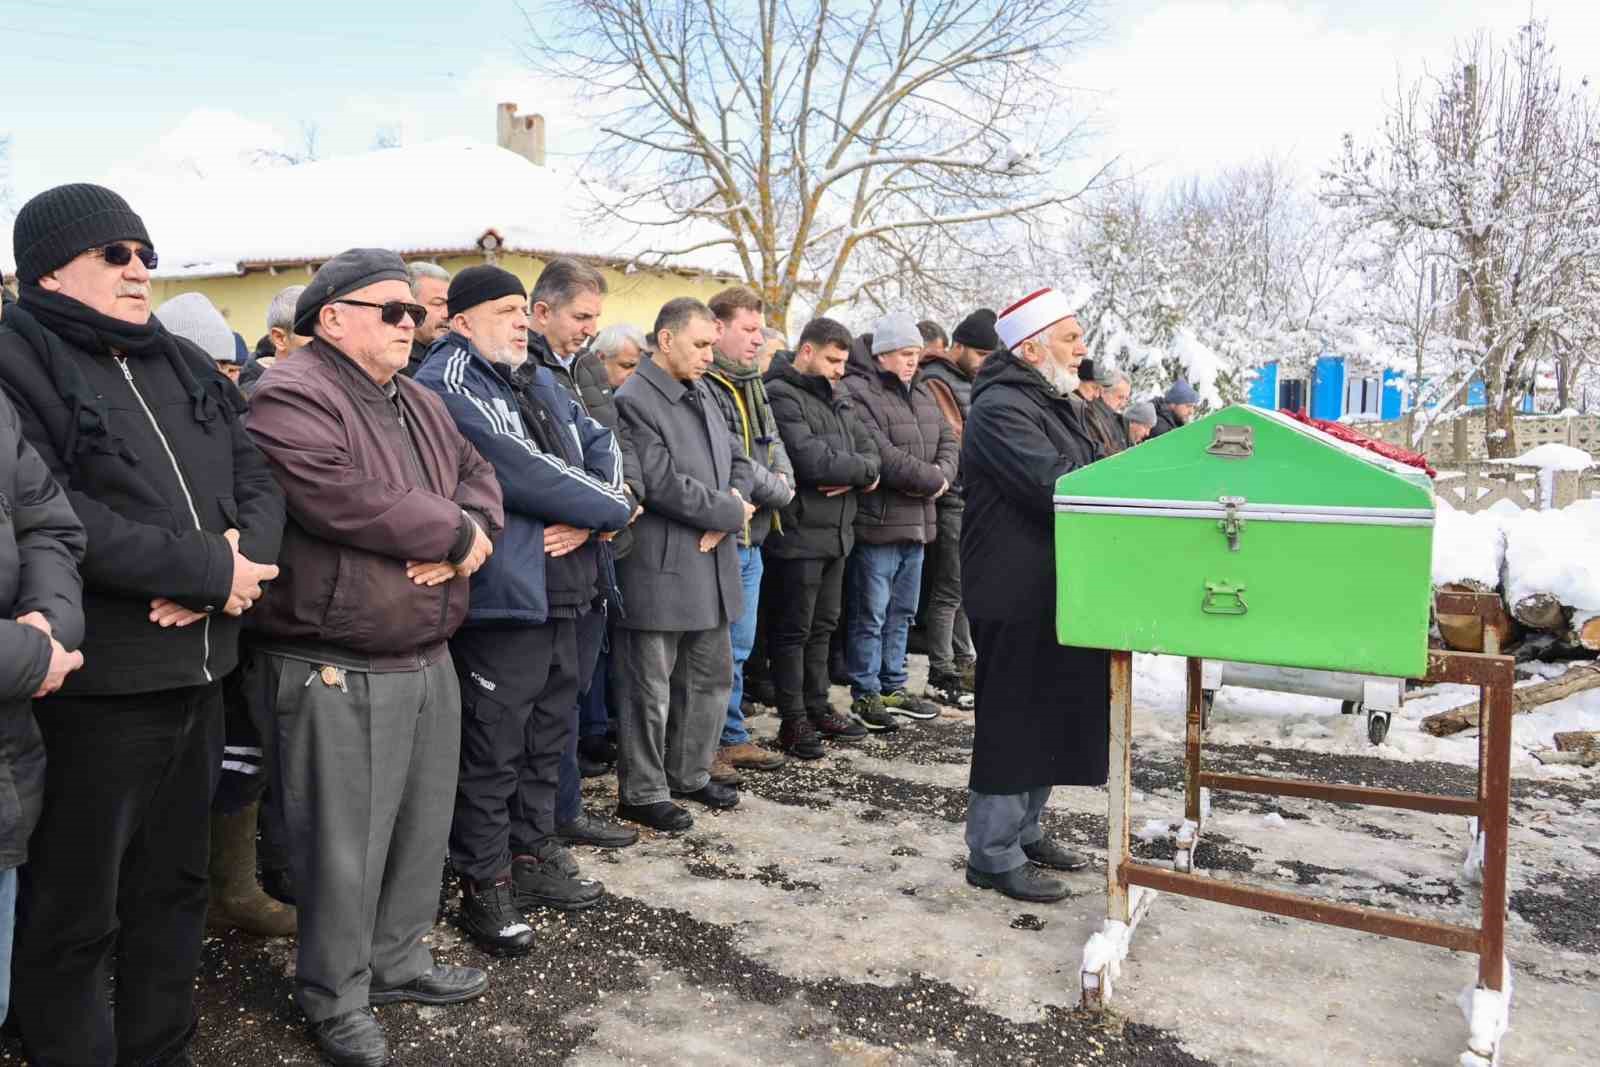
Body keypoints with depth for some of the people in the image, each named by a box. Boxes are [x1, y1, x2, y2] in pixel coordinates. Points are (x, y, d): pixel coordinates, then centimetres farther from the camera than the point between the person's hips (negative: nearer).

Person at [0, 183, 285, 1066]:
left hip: (198, 671, 8)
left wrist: (242, 555, -13)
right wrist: (208, 573, -20)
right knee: (74, 910, 8)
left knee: (175, 884, 20)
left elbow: (257, 477, 8)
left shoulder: (185, 366, 14)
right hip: (93, 684, -7)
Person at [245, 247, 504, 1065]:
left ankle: (397, 959, 37)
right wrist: (453, 532, -14)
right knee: (344, 845, 4)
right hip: (338, 668, -8)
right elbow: (345, 501, -26)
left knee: (421, 827, 18)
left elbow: (478, 478, 13)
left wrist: (466, 534, -11)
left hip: (428, 656, 9)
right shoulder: (292, 398, -13)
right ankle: (336, 999, 22)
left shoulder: (422, 405, 16)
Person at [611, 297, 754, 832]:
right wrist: (730, 513, -10)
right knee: (650, 688, 3)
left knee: (711, 677, 17)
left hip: (711, 566, 9)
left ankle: (690, 774, 33)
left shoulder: (701, 392, 13)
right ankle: (642, 793, 17)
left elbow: (736, 461, 15)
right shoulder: (633, 401, -14)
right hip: (659, 570, -9)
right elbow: (663, 483, -21)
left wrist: (728, 510, -5)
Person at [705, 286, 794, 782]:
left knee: (737, 647, 17)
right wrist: (777, 492, -8)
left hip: (751, 537, 9)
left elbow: (772, 445, 15)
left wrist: (781, 481, -7)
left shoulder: (750, 386, 15)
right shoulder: (703, 387, -16)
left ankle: (732, 738, 29)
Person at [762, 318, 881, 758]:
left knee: (822, 626, 17)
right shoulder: (781, 396, -13)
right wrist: (864, 469, -8)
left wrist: (854, 477, -12)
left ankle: (818, 708, 29)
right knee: (793, 630, 2)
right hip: (799, 533, -9)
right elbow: (812, 459, -23)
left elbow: (868, 449, 11)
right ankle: (793, 721, 11)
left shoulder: (837, 397, 15)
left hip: (836, 532, 9)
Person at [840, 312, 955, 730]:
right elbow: (880, 455, -22)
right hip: (877, 522, -9)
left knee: (901, 612, 16)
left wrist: (942, 475, -7)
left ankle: (893, 686, 28)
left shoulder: (921, 394, 17)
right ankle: (865, 693, 11)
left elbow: (947, 441, 15)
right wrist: (930, 479, -13)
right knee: (871, 614, 0)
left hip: (916, 521, 9)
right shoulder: (857, 393, -13)